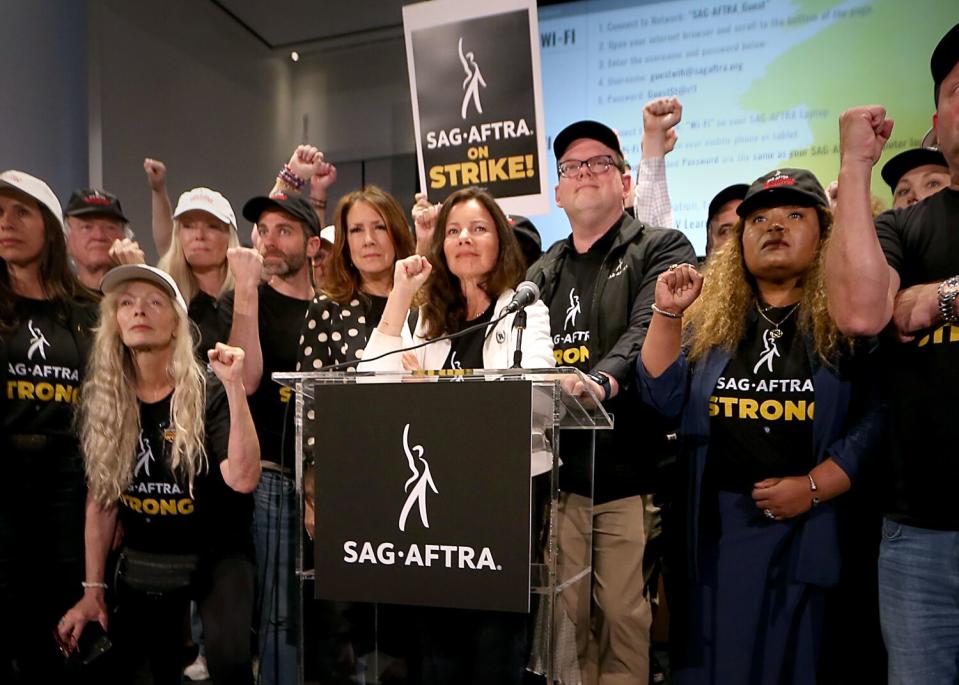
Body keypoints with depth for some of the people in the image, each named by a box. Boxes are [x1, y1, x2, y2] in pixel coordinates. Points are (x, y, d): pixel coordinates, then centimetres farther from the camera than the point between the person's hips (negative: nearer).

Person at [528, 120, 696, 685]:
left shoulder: (662, 250, 1)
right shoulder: (543, 273, 18)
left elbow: (651, 330, -17)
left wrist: (603, 382, -35)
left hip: (631, 468, -4)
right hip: (560, 469, 5)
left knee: (625, 615, 1)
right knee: (567, 615, 10)